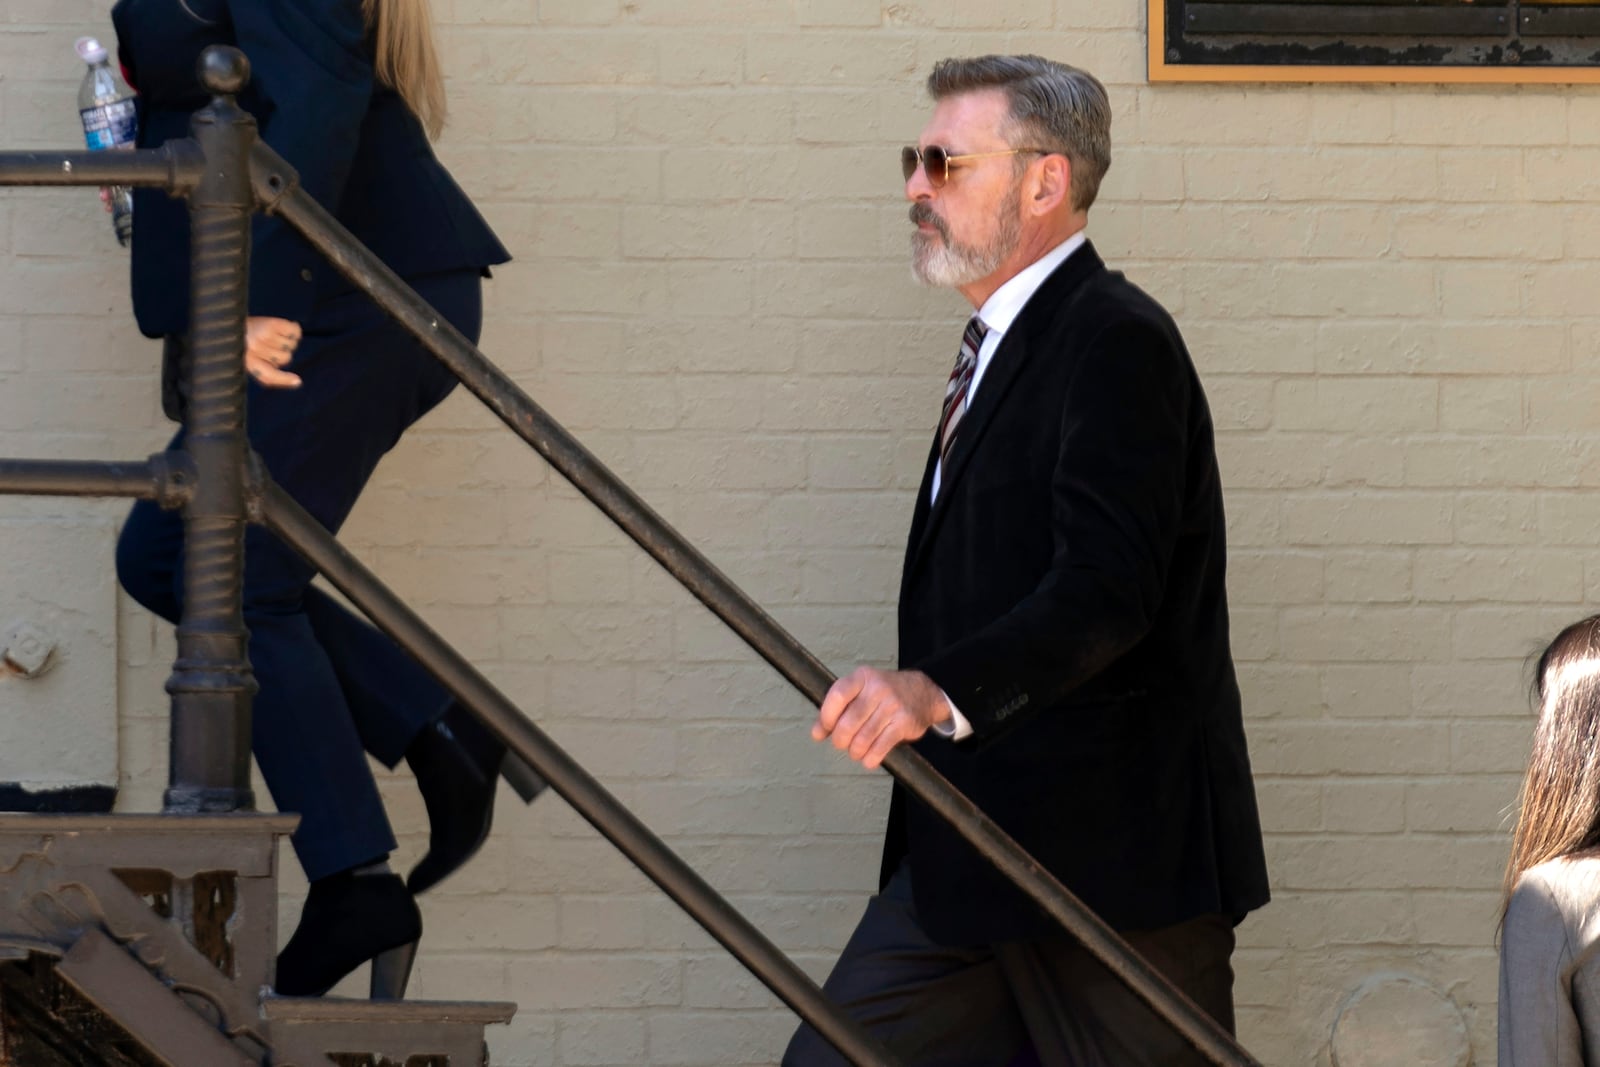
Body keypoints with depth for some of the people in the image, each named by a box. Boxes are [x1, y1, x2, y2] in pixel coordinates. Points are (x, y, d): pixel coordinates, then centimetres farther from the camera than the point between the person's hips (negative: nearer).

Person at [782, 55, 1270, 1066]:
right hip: (966, 855, 10)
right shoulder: (1002, 346, 18)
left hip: (1112, 856, -10)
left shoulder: (1119, 344, -14)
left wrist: (937, 689, -39)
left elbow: (1107, 588, -27)